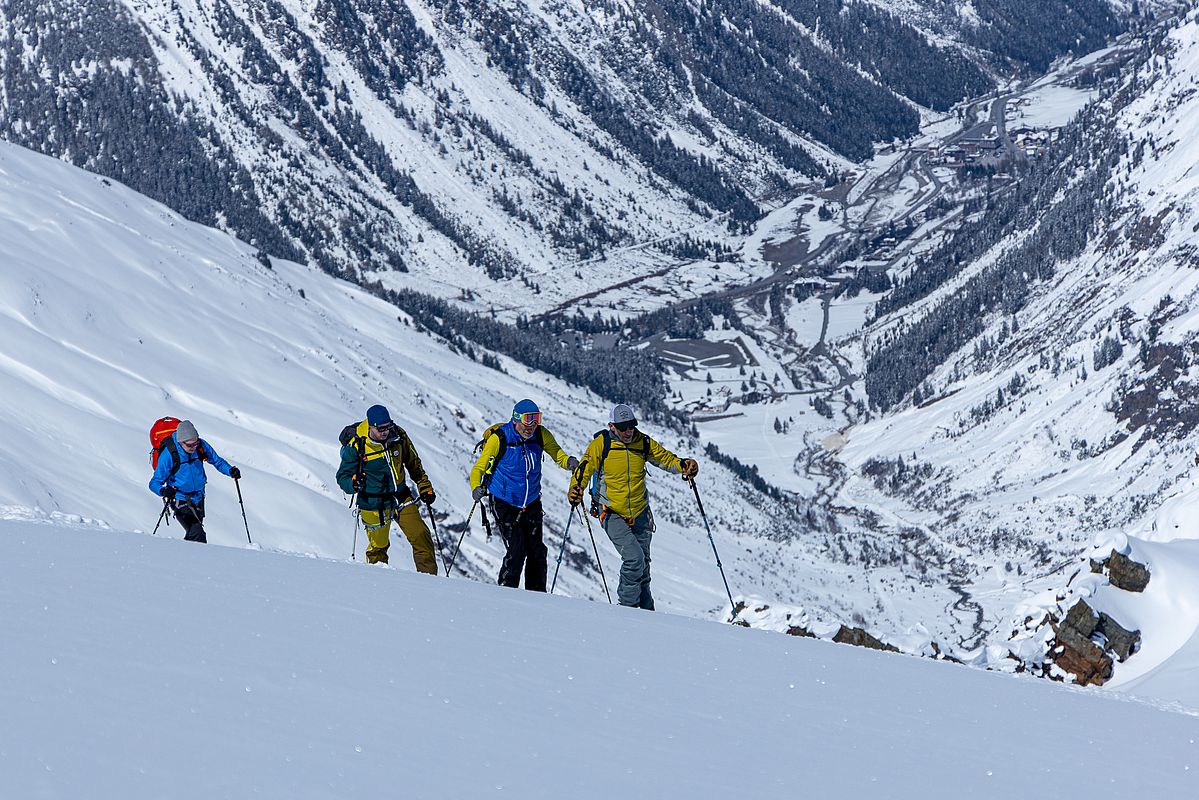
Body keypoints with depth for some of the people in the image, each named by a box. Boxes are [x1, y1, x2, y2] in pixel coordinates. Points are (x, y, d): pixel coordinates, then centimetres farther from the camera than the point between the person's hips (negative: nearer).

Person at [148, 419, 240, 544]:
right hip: (181, 502, -6)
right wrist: (163, 491, -41)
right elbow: (154, 483, -19)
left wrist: (230, 470, -12)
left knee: (193, 534, 20)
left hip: (198, 499, 6)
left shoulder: (201, 446, -9)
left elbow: (217, 461, 8)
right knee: (197, 535, -23)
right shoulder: (169, 454, -22)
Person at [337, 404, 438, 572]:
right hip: (374, 505, -3)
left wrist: (425, 488, 14)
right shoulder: (356, 446, -15)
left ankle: (429, 576, 4)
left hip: (401, 497, 3)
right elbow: (343, 476, -7)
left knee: (421, 537, -5)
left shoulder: (398, 436, -4)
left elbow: (414, 464, 13)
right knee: (378, 547, 6)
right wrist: (354, 483, -29)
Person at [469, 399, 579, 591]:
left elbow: (558, 455, 8)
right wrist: (476, 487, -30)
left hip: (532, 503, 4)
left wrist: (569, 462, -16)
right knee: (516, 551, -14)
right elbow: (479, 467, -10)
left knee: (537, 551, 3)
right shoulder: (499, 438, -15)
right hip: (505, 503, -4)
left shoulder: (541, 435, -5)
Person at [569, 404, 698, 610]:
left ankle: (646, 610, 31)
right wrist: (576, 489, -32)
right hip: (611, 514, -4)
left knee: (643, 565, 15)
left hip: (640, 514, 4)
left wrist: (683, 465, -14)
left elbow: (665, 458, 6)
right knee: (634, 557, -21)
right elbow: (585, 468, -13)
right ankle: (628, 604, -5)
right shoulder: (601, 444, -11)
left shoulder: (643, 443, -1)